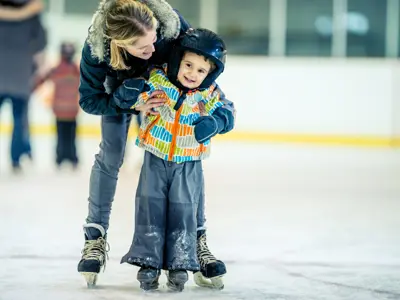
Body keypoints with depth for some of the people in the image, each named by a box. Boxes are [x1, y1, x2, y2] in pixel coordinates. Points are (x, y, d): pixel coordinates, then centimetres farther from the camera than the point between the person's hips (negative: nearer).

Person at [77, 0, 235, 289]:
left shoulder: (172, 24, -42)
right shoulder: (95, 47, -41)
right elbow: (89, 100, -26)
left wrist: (219, 100, -21)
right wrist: (133, 106, -38)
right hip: (121, 89, -1)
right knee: (110, 156, -8)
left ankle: (198, 240, 1)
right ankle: (95, 238, 4)